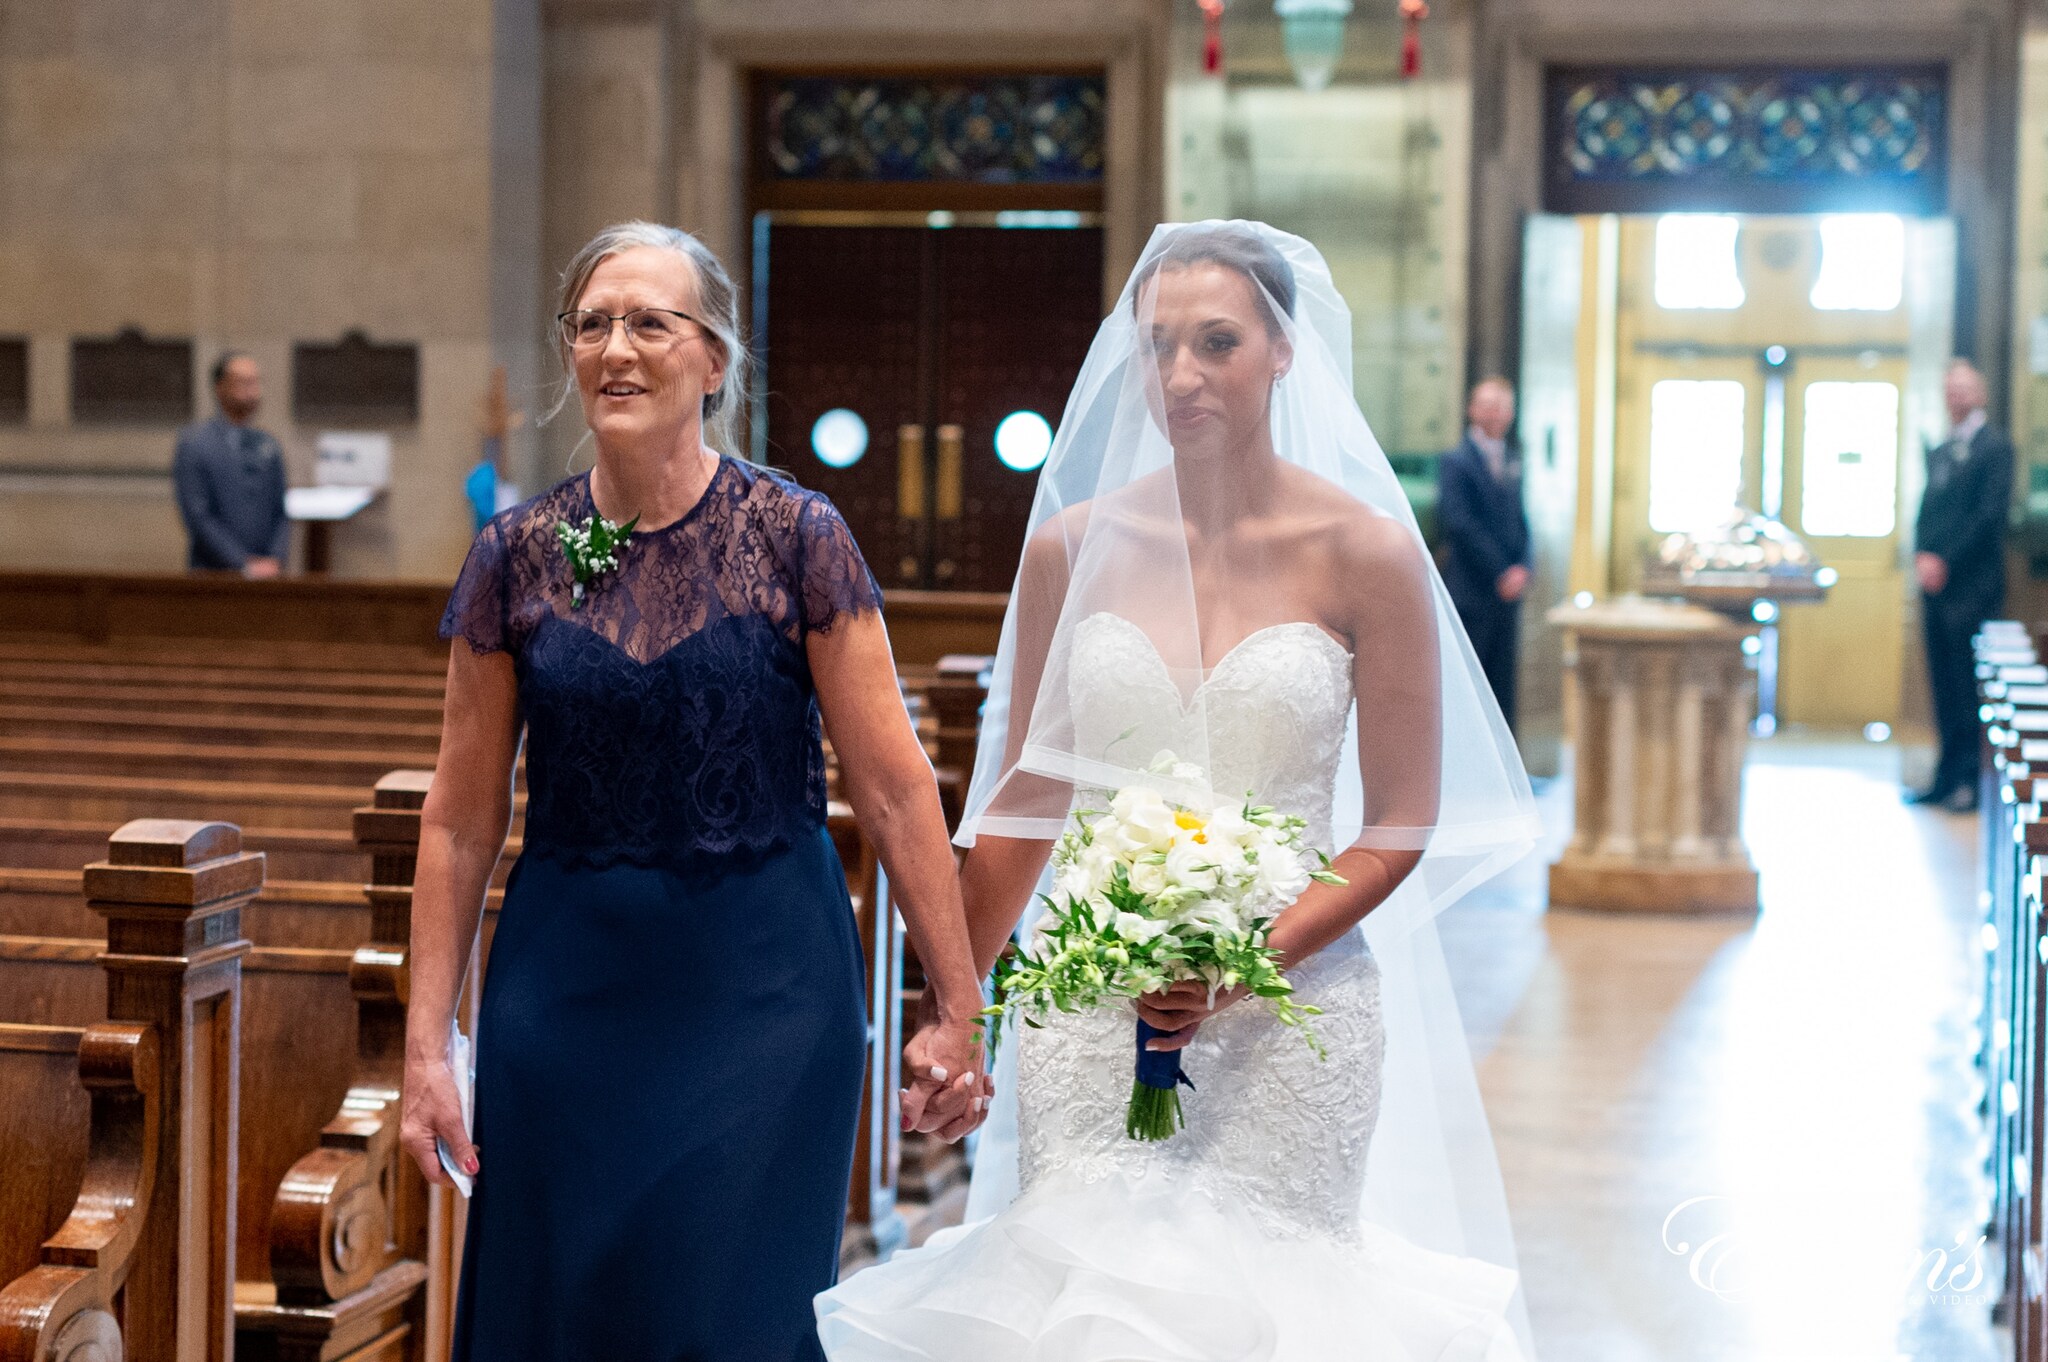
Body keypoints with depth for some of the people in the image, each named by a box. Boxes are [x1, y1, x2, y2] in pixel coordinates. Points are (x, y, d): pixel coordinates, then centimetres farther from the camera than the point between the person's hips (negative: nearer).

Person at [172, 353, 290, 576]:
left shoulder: (268, 445, 14)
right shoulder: (194, 444, -1)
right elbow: (198, 518, -8)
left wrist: (276, 560, -3)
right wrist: (245, 565, -12)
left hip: (266, 573, 4)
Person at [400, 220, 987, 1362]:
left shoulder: (796, 538, -5)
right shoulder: (517, 557, 1)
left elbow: (894, 786, -5)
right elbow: (462, 820, 5)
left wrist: (956, 1007, -5)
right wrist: (428, 1043, 3)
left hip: (763, 991, -2)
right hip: (566, 997, 2)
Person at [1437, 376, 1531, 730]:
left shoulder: (1512, 460, 14)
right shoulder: (1456, 462, -7)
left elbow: (1519, 518, 17)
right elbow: (1459, 525, -13)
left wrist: (1522, 569, 0)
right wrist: (1500, 573, -13)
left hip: (1507, 588, 6)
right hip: (1472, 592, -6)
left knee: (1502, 684, 7)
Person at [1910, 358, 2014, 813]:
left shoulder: (1994, 446, -4)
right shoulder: (1939, 452, 19)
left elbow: (1990, 513, -13)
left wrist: (1945, 560, -15)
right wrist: (1922, 556, -1)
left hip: (1971, 585, -7)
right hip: (1937, 584, 7)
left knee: (1968, 685, -7)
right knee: (1943, 685, 8)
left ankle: (1970, 780, -4)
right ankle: (1947, 777, 13)